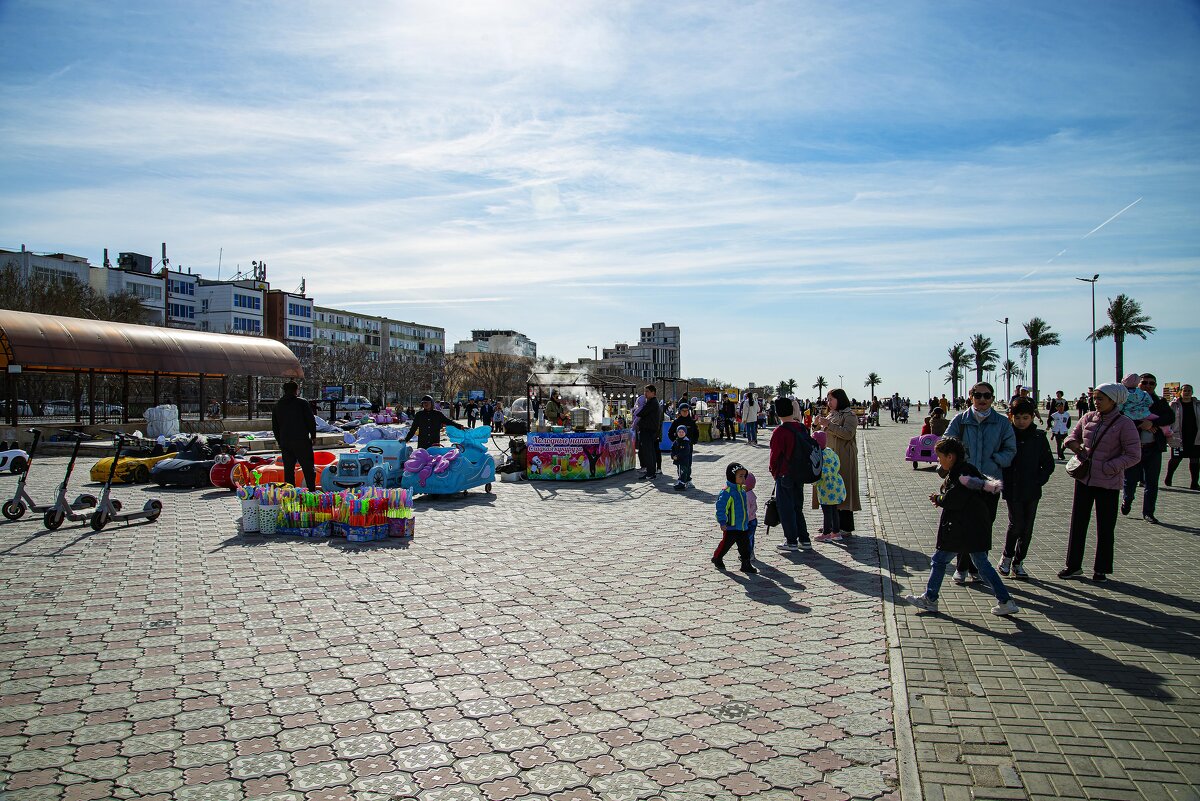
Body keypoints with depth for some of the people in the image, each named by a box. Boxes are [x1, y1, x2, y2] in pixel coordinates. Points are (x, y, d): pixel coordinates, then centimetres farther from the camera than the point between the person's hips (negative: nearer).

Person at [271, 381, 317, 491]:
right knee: (308, 468, 0)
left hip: (285, 442, 4)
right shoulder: (302, 402, -4)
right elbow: (311, 421, -4)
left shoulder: (277, 405, 11)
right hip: (302, 441, -4)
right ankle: (312, 491, -3)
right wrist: (313, 436, 8)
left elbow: (274, 426, 16)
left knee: (288, 470, 9)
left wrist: (279, 442, 23)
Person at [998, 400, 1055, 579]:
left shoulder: (1039, 437, 3)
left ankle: (1018, 562, 20)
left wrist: (1039, 481, -4)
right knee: (1016, 524, -10)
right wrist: (1003, 483, -8)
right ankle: (1006, 556, 13)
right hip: (1012, 490, -3)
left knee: (1027, 528, 6)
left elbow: (1049, 464, 8)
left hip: (1032, 490, 3)